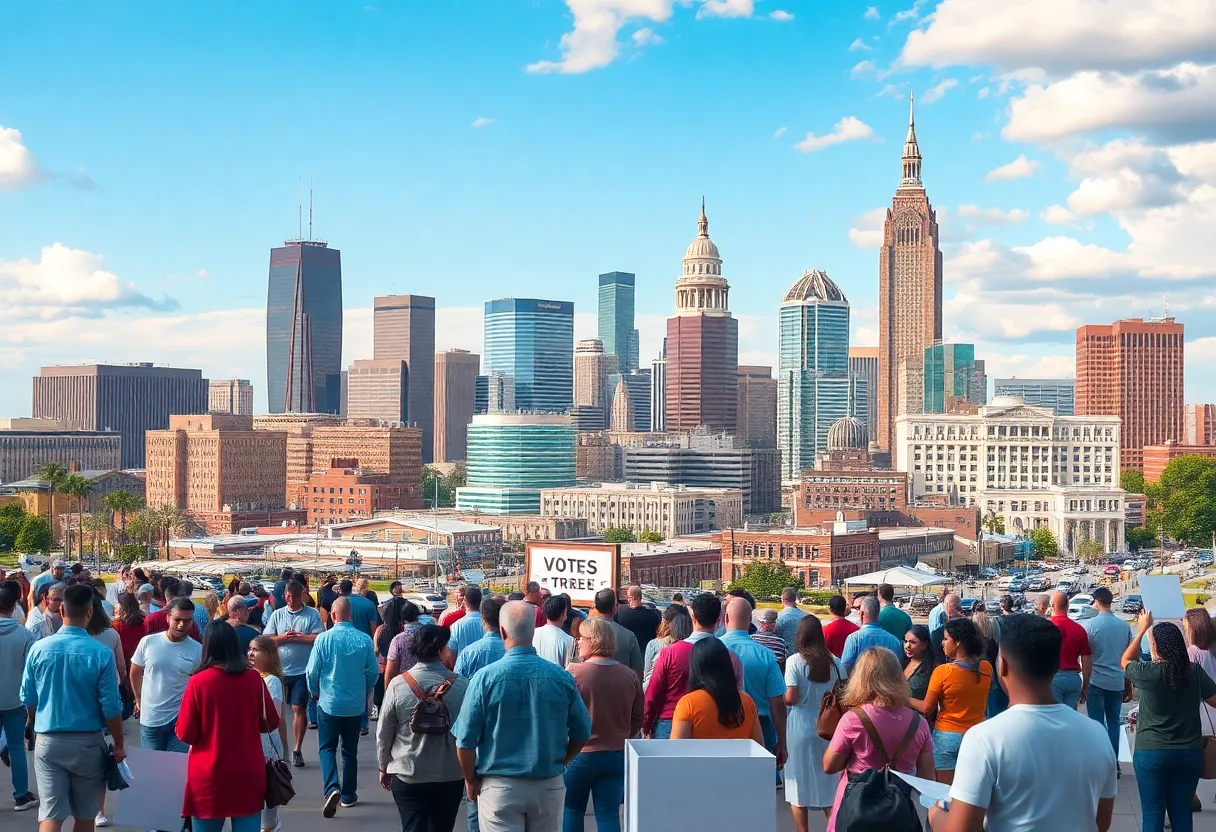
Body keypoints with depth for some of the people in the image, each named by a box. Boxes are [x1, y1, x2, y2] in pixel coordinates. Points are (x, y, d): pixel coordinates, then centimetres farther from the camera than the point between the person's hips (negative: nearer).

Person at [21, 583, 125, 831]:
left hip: (48, 742, 1)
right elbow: (111, 707, -10)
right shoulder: (102, 653, -14)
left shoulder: (39, 649, -7)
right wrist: (119, 744, 3)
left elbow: (28, 699, 4)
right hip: (88, 743, -1)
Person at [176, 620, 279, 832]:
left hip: (209, 776, -2)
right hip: (248, 774, 2)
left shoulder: (198, 682, -12)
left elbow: (185, 735, -6)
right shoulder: (254, 678, -5)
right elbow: (271, 723, 7)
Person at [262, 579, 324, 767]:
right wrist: (284, 637, -14)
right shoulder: (277, 615, 7)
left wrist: (295, 636, -13)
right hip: (279, 669, 3)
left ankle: (297, 750, 10)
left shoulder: (312, 615, 0)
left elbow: (318, 638, -12)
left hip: (301, 671, -2)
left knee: (299, 709, 0)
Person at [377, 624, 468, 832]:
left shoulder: (398, 685, -11)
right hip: (451, 776, 1)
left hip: (408, 776, -1)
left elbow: (383, 734, -3)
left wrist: (384, 768, 13)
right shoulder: (462, 685, -11)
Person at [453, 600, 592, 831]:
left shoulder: (485, 677, -12)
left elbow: (465, 740, -10)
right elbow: (582, 732, 3)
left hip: (500, 786, -2)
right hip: (549, 786, 2)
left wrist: (471, 780, 5)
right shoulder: (561, 677, -6)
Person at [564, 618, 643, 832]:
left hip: (579, 754, -3)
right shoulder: (629, 676, -2)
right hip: (617, 756, 3)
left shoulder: (574, 673, -16)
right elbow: (637, 719, 6)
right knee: (609, 814, 5)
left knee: (572, 809, 14)